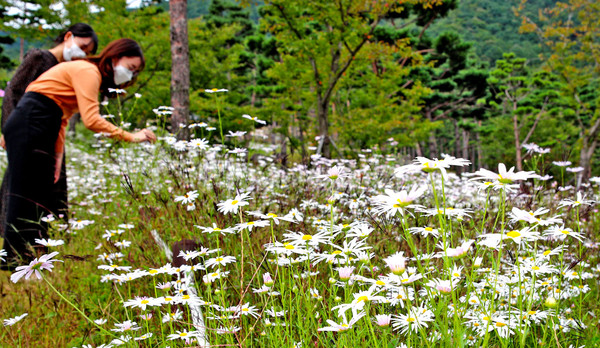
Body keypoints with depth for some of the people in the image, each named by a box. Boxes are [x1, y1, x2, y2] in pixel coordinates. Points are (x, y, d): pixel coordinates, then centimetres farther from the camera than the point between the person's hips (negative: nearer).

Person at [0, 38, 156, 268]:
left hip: (39, 128, 10)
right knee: (25, 193, -8)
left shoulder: (89, 73, 20)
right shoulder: (88, 72, -11)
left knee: (41, 192, 9)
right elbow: (91, 120, -22)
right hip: (29, 125, -10)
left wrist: (58, 155, 7)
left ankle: (34, 253, 12)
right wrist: (131, 137, -20)